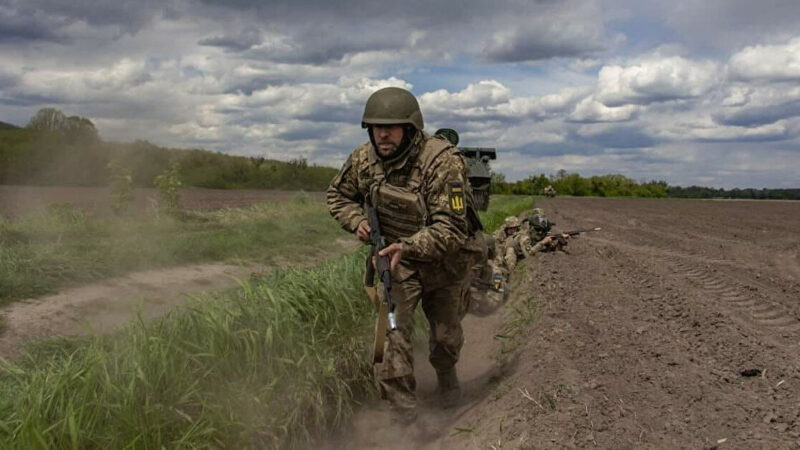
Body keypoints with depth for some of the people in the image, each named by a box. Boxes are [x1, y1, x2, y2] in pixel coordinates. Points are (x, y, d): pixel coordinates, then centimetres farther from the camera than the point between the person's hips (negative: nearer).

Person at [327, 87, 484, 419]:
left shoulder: (443, 162, -29)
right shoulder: (364, 159, -13)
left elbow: (451, 227, -32)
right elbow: (338, 195, 6)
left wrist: (409, 246, -47)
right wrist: (358, 220, -14)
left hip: (444, 259, -2)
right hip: (395, 254, 2)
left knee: (447, 333, 16)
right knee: (391, 326, -15)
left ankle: (446, 372, 50)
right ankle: (401, 408, -2)